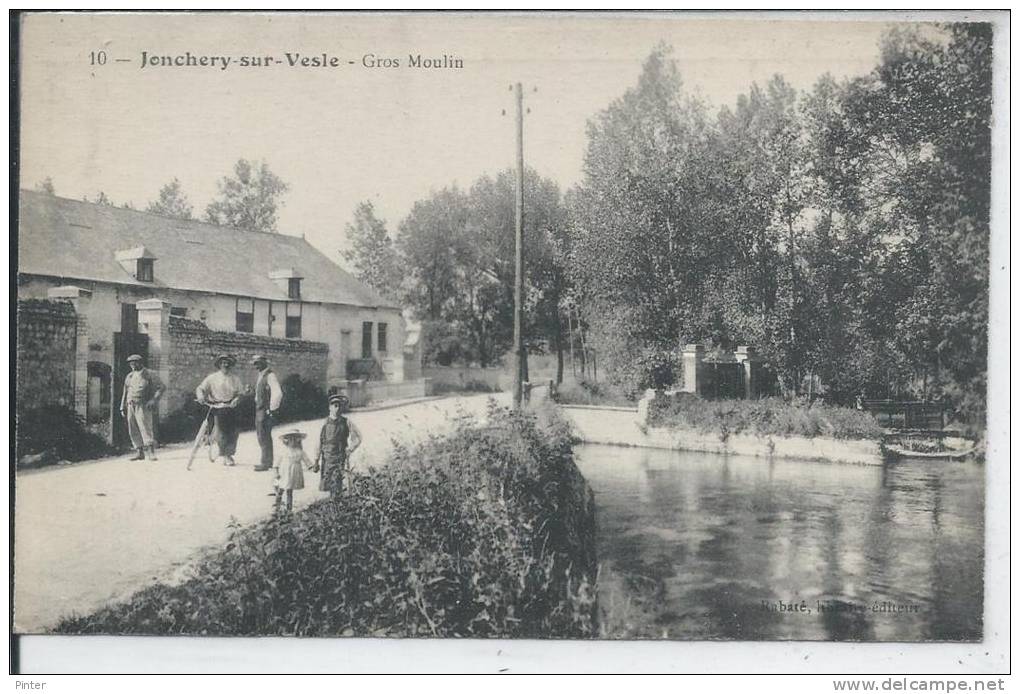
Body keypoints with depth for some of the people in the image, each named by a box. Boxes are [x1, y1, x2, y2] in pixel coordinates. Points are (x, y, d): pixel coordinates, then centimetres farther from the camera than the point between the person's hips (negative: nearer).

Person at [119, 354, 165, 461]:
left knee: (145, 428, -13)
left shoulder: (150, 375, 0)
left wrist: (153, 400, -17)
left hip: (143, 406, -6)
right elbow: (125, 393, 23)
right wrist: (123, 408, 18)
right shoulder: (129, 376, 18)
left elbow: (160, 387, -5)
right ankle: (139, 452, 11)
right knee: (133, 431, 5)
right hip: (131, 406, 6)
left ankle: (151, 453, -14)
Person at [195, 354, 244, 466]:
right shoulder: (212, 378, 5)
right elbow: (200, 388, 1)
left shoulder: (235, 379, 12)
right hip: (218, 409, -2)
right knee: (220, 433, -8)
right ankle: (223, 455, 8)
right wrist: (201, 396, -19)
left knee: (233, 433, 0)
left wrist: (236, 399, -9)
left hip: (231, 408, 2)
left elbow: (240, 393, 11)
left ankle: (229, 455, 15)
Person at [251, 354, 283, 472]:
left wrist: (272, 410, -20)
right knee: (260, 435, 15)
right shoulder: (260, 376, 15)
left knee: (264, 436, -8)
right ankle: (267, 461, 23)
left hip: (267, 411, -10)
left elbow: (278, 394, -22)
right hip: (259, 409, 10)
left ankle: (266, 463, -2)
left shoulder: (270, 376, -15)